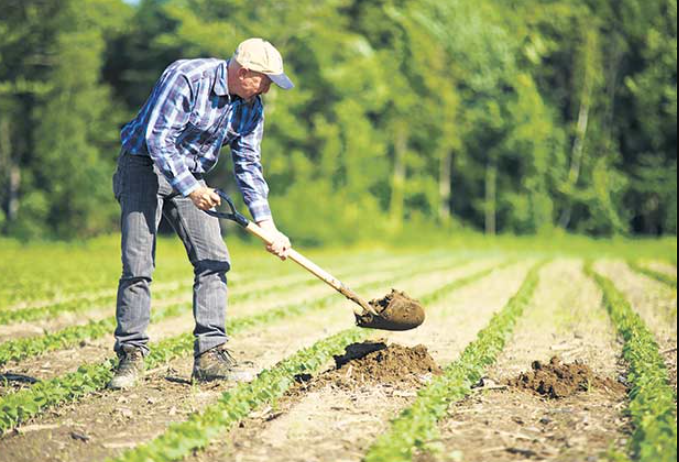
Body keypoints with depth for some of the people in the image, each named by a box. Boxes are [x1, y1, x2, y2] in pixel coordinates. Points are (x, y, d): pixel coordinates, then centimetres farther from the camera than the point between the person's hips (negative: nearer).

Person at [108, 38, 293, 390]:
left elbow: (249, 167, 2)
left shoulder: (251, 108, -2)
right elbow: (157, 138, -26)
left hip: (191, 176, 6)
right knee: (137, 265, -12)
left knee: (213, 260, -5)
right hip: (144, 166, -6)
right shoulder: (186, 78, -23)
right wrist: (190, 188, -33)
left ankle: (210, 354, -2)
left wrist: (267, 226, -5)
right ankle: (131, 354, -3)